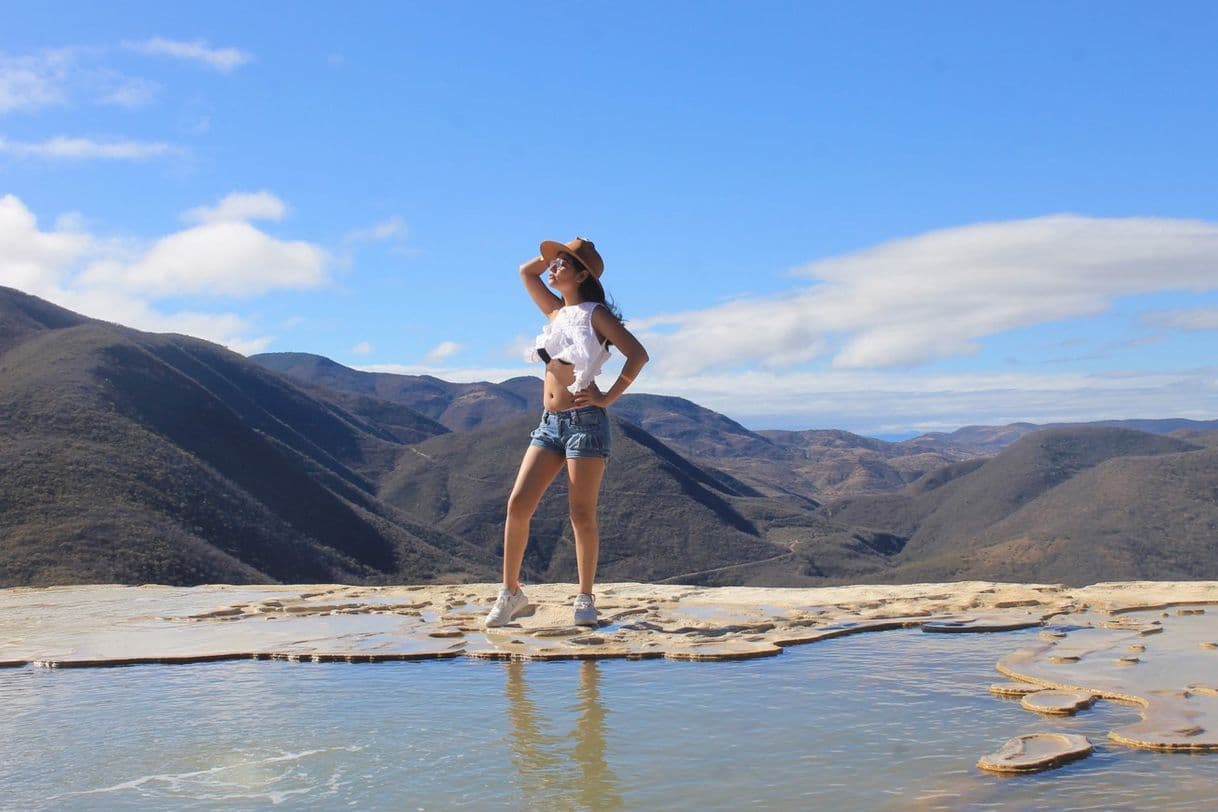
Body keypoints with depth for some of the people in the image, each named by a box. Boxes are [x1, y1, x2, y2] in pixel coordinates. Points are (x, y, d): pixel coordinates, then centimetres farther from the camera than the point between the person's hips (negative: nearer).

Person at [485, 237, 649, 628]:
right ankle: (511, 592, 4)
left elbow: (638, 354, -10)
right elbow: (526, 271, 25)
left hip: (585, 421, -6)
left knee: (582, 515, -3)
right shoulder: (557, 312, 17)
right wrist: (554, 255, 16)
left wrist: (609, 397, -11)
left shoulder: (595, 314, -2)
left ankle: (585, 599, 8)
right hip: (549, 422, 6)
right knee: (518, 505, -3)